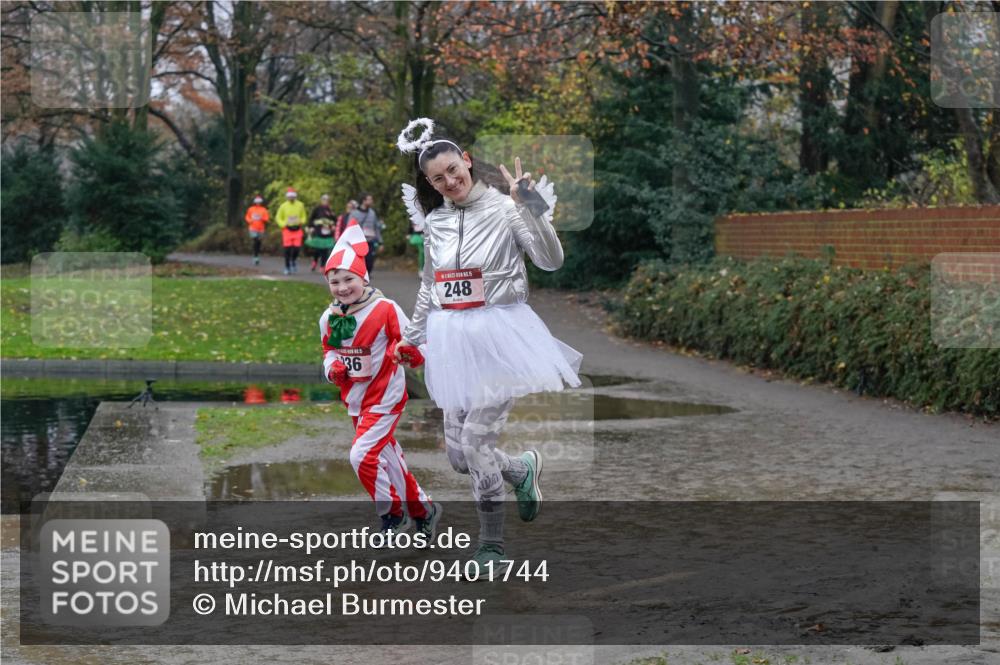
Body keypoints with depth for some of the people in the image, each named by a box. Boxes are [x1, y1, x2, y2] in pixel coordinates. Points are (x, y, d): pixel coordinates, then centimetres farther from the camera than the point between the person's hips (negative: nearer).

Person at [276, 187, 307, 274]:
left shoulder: (300, 205, 3)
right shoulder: (283, 206, -1)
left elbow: (303, 216, 16)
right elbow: (278, 218, 6)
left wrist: (301, 222, -3)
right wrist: (283, 224, -8)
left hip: (297, 230, 1)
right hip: (287, 230, -1)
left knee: (296, 248, -7)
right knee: (287, 249, -3)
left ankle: (294, 261, 23)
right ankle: (287, 267, 10)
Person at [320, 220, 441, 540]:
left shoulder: (385, 309, -17)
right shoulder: (330, 318, 1)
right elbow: (329, 350, 15)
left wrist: (410, 352, -35)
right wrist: (332, 367, -5)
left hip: (384, 397, -7)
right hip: (355, 400, 7)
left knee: (362, 455, -17)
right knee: (385, 457, 16)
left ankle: (393, 513, 2)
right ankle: (422, 509, 34)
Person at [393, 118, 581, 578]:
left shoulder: (504, 207, -8)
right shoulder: (434, 221, 9)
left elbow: (551, 260, -17)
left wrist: (528, 206, -25)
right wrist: (413, 337, 29)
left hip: (498, 334, -6)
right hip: (453, 341, 6)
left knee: (475, 441, -10)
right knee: (458, 454, 6)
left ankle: (491, 543, 8)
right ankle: (523, 470, 37)